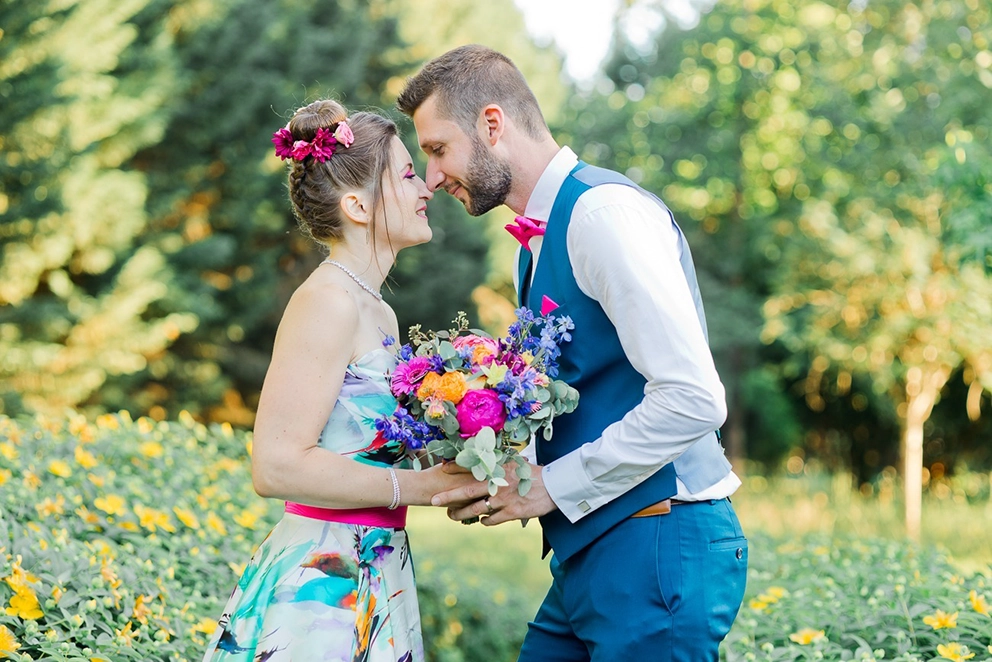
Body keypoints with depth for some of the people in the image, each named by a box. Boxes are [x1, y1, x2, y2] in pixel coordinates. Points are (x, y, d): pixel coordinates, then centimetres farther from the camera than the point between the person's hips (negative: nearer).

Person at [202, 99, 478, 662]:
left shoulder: (379, 313, 13)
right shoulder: (327, 301, -15)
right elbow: (277, 466, -22)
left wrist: (459, 472, 2)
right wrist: (422, 485, -16)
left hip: (374, 585, 9)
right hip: (320, 590, -9)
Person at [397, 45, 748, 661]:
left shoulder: (605, 212, -15)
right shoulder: (539, 243, 16)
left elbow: (692, 398, -23)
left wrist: (552, 486, -16)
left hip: (656, 550, -9)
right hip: (592, 553, 9)